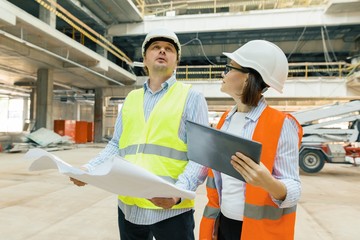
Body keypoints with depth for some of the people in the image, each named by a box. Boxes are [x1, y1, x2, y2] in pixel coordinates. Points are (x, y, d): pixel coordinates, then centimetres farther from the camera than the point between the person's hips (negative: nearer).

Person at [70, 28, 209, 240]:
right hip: (129, 205, 5)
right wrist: (89, 169, -2)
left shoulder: (191, 97, -2)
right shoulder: (131, 98, 13)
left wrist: (178, 192, -23)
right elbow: (117, 145, 14)